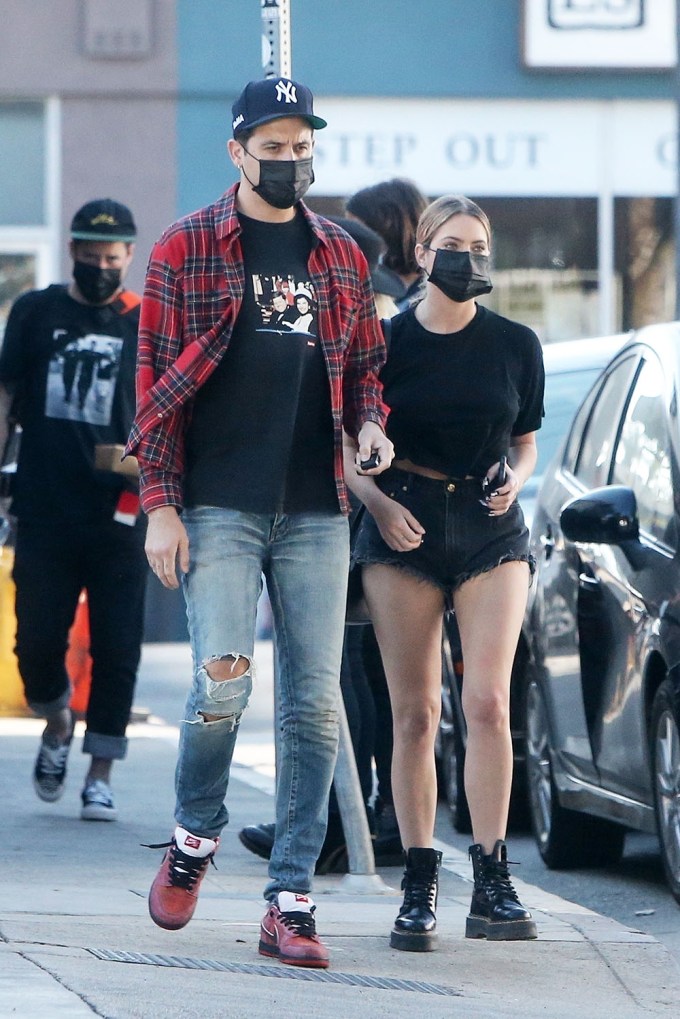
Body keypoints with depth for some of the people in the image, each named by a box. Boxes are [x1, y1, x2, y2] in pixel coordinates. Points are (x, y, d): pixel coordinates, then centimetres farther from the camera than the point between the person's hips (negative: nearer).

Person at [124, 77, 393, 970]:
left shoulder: (343, 259, 14)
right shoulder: (187, 250, 3)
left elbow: (364, 369, 22)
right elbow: (156, 382, 1)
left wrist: (371, 426, -1)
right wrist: (160, 505, -6)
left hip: (316, 512, 3)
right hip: (219, 509, -3)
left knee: (315, 705, -2)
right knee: (222, 685, -16)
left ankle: (291, 901, 4)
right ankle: (195, 837, 13)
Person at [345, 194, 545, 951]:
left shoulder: (515, 345, 5)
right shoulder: (386, 340, 0)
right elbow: (348, 451, 5)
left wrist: (512, 482, -5)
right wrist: (379, 503, -13)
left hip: (490, 528, 1)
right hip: (405, 527, -1)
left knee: (488, 703, -11)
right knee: (414, 713, -2)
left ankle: (491, 882, -9)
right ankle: (418, 886, 2)